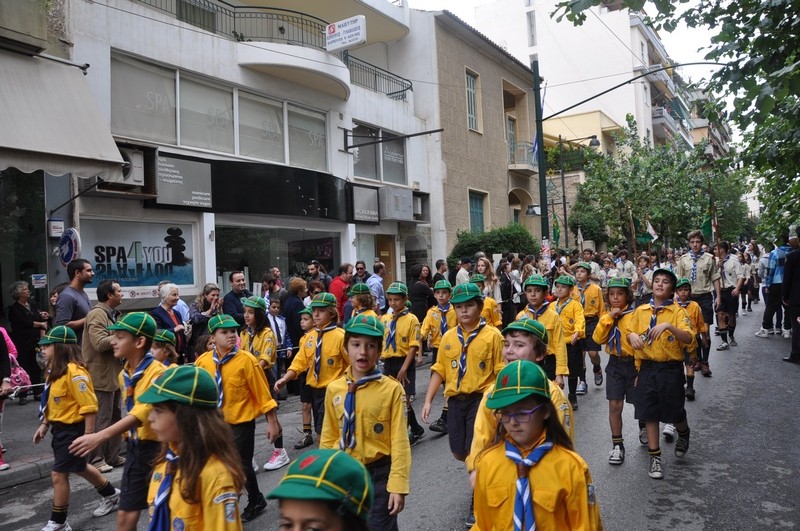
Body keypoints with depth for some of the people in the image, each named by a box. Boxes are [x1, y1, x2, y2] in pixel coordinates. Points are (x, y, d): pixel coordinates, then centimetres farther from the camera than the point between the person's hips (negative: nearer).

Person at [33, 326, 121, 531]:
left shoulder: (74, 372, -24)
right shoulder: (55, 370, 6)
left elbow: (89, 406, -24)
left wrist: (88, 435, -22)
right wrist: (44, 425, 17)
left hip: (73, 430, -10)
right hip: (60, 429, 10)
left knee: (58, 474, -2)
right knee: (79, 468, 22)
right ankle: (111, 495, 41)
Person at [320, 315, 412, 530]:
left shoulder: (392, 389, -14)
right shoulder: (334, 389, -2)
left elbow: (399, 441, -12)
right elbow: (328, 438, 7)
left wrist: (398, 485, -13)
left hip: (379, 474, -4)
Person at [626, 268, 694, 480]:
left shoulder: (678, 311, -5)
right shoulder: (641, 311, 6)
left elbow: (688, 339, -18)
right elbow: (628, 332, 14)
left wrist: (668, 326, -33)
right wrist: (632, 335, -9)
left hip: (671, 368, -3)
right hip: (647, 368, 3)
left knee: (675, 412, 8)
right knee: (650, 413, 5)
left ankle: (683, 434, 43)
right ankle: (655, 457, 17)